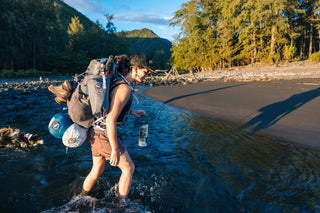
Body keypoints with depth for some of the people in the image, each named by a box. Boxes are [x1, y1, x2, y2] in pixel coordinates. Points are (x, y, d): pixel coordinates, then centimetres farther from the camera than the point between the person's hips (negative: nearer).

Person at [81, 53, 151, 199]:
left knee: (97, 171, 25)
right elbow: (110, 120, -28)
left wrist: (132, 112, 19)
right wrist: (115, 150, -21)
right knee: (129, 168, 11)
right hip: (105, 135, -9)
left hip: (96, 132, 9)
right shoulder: (125, 88, -23)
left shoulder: (118, 81, 7)